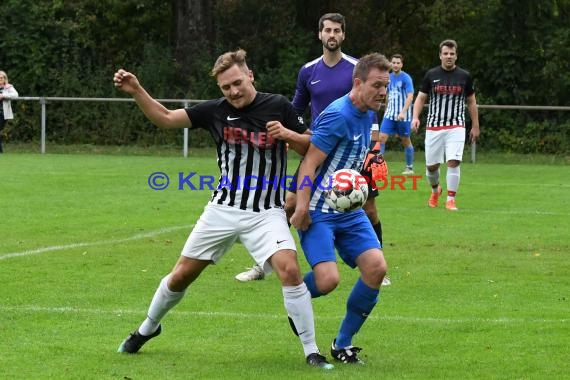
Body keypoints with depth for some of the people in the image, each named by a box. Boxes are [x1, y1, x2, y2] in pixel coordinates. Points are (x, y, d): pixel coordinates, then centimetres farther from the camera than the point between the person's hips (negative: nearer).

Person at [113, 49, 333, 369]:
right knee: (181, 275, 8)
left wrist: (288, 134, -19)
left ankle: (312, 352, -12)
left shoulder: (278, 107, -7)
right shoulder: (216, 111, -3)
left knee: (289, 269, -24)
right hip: (224, 209, 2)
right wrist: (136, 91, -13)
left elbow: (310, 148, 1)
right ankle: (147, 328, 37)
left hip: (266, 212, -2)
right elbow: (165, 118, 1)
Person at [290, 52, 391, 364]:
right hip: (318, 213, -8)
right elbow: (310, 162, -20)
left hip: (349, 212, 8)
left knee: (376, 267, -9)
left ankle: (343, 344, 5)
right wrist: (302, 208, -25)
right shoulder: (338, 115, -18)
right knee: (328, 279, -22)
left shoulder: (368, 115, 9)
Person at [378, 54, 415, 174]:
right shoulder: (389, 77, 8)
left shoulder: (406, 78, -11)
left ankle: (410, 167, 17)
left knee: (406, 141, 5)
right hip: (390, 114, 5)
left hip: (403, 116, -5)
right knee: (382, 137, -9)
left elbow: (410, 97, -20)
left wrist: (403, 112, -31)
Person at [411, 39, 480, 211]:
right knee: (431, 165, 5)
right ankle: (435, 190, 35)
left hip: (456, 127, -1)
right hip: (434, 126, 1)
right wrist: (415, 117, -9)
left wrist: (475, 126, 10)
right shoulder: (431, 75, 2)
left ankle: (451, 199, -8)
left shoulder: (464, 76, 3)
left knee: (453, 162, -17)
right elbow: (421, 98, 7)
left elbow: (471, 102, 11)